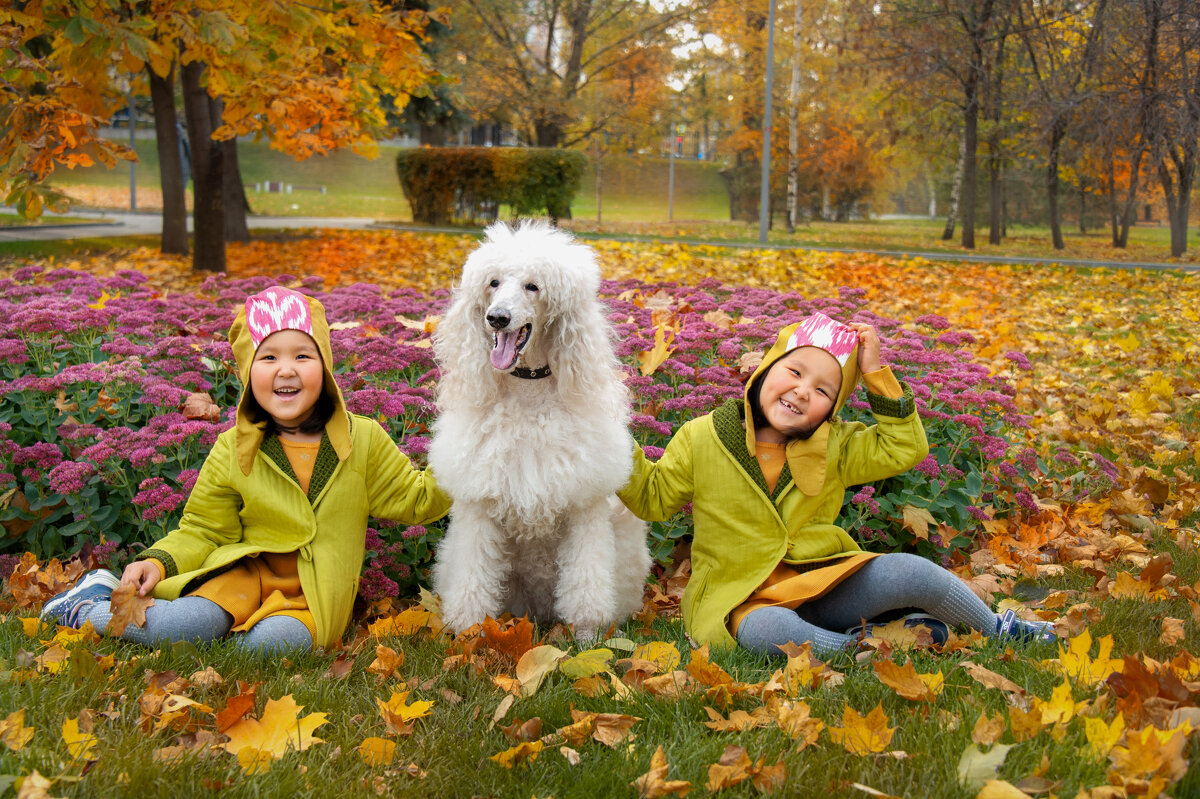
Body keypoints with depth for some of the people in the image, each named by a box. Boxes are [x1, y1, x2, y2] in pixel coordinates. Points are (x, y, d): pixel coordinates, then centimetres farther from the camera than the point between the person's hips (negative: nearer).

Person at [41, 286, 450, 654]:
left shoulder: (363, 439, 1)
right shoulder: (232, 451, 0)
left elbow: (416, 501, 6)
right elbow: (204, 531, 6)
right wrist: (158, 562, -11)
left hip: (314, 593, 0)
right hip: (244, 572, 0)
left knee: (272, 641, -33)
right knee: (188, 623, -28)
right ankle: (89, 607, 0)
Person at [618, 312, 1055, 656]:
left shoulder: (834, 446, 6)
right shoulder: (700, 439, -1)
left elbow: (905, 449, 0)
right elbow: (653, 498, 6)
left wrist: (876, 374, -6)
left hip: (823, 582, 3)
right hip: (744, 597, -3)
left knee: (908, 571, -19)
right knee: (762, 632, -40)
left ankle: (996, 627, 7)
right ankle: (863, 643, -23)